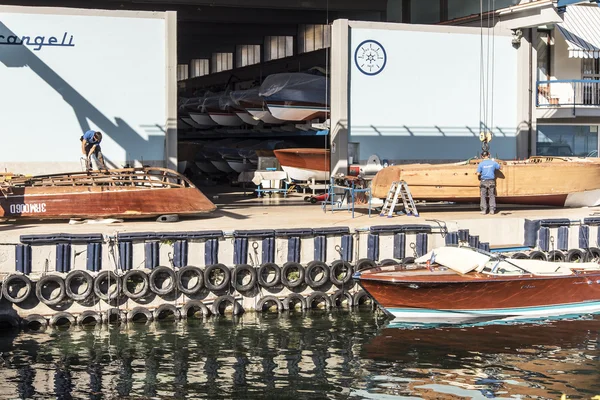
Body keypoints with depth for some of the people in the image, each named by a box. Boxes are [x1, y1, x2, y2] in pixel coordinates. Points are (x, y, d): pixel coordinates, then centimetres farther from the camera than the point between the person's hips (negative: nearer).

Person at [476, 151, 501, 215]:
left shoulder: (481, 164, -7)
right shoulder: (493, 162, -3)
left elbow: (478, 174, -9)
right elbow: (501, 168, 9)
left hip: (483, 181, -1)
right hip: (491, 182, 1)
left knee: (483, 196, 6)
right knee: (492, 196, 8)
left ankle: (484, 210, 5)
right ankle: (492, 210, 6)